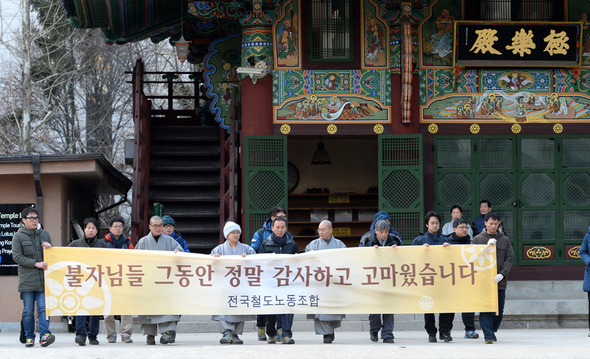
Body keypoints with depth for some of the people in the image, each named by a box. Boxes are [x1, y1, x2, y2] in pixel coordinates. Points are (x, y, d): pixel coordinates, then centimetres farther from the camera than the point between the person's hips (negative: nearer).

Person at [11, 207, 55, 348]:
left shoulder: (44, 234, 15)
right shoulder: (18, 236, 4)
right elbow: (17, 257, -4)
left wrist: (49, 247, -6)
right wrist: (36, 264, -12)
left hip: (43, 279, 2)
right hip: (27, 279, -2)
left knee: (43, 308, -10)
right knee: (28, 311, 1)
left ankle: (44, 335, -18)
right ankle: (29, 337, 9)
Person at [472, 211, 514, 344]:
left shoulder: (505, 240, 10)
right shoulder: (477, 239, 7)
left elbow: (509, 259, 4)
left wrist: (502, 274, -11)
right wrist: (487, 246, -14)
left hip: (500, 282, 2)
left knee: (499, 310, 6)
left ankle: (492, 331, 23)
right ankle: (488, 335, -12)